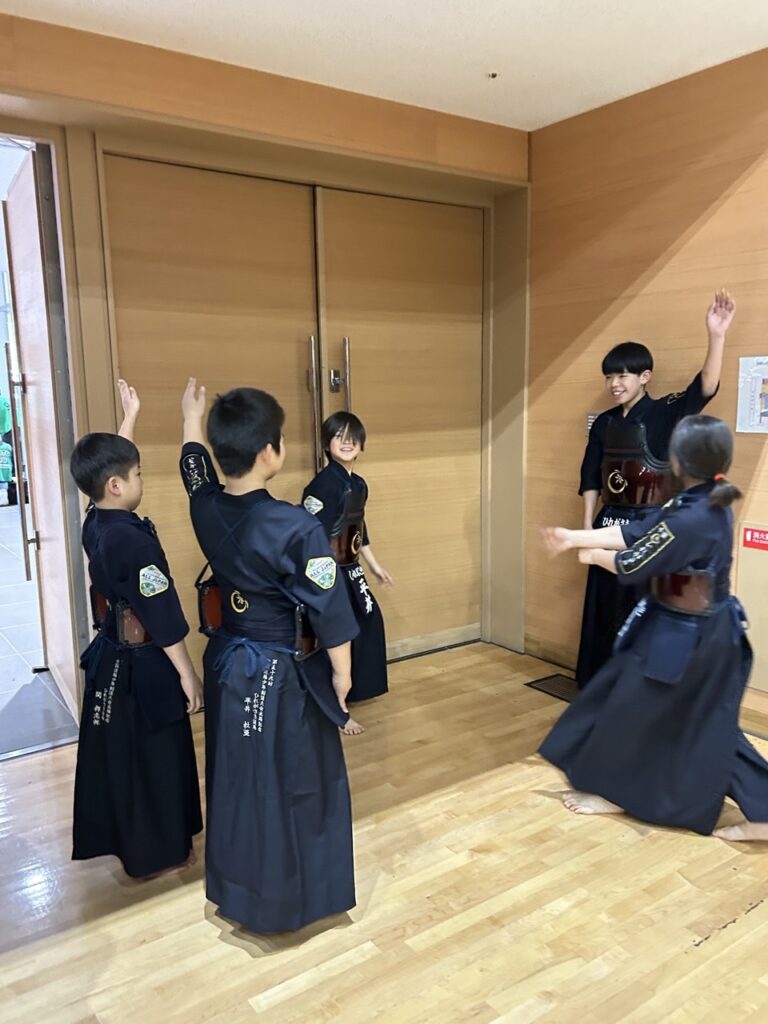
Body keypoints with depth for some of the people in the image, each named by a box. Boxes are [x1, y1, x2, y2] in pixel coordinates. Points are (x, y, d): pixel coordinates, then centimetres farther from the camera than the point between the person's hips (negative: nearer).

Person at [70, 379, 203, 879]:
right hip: (144, 666, -9)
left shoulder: (95, 523, -2)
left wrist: (130, 416, 25)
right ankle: (157, 852, 24)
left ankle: (115, 838, 39)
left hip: (110, 657, 9)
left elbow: (108, 462, 16)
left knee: (114, 754, 21)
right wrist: (188, 674, -16)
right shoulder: (135, 539, -26)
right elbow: (163, 619, -23)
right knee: (153, 758, 8)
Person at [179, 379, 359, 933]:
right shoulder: (298, 528, -25)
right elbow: (331, 619, -19)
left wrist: (194, 417, 33)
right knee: (294, 783, 12)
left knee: (233, 776, 22)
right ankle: (292, 897, 29)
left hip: (226, 663, 7)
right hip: (282, 677, -6)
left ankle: (234, 886, 40)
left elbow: (196, 468, 16)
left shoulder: (207, 509, -7)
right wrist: (342, 681, -5)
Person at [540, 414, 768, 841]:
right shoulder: (711, 504, 0)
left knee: (631, 708, 10)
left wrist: (592, 555, 1)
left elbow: (631, 567, -19)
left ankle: (611, 791, 32)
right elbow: (634, 534, 3)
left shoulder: (689, 521, -30)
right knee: (708, 721, 20)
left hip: (684, 636, -9)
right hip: (709, 630, 10)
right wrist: (575, 537, 3)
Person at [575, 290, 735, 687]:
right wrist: (588, 527, 6)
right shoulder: (604, 423, 6)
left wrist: (716, 335, -38)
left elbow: (705, 387, -25)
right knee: (604, 610, 13)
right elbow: (591, 478, 9)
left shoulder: (665, 413, -8)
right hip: (610, 525, 5)